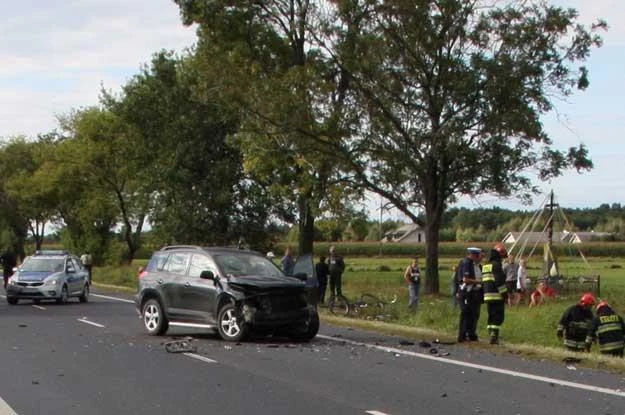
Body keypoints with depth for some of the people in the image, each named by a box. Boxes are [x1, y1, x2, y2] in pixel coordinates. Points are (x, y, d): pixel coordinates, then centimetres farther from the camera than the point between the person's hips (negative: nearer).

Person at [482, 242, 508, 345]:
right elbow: (500, 281, -18)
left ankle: (491, 335, 14)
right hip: (496, 296, -9)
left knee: (491, 316, 14)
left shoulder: (486, 266, 17)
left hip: (487, 295, 9)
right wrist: (504, 293, -12)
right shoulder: (496, 265, -12)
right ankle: (494, 336, -15)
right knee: (498, 317, -7)